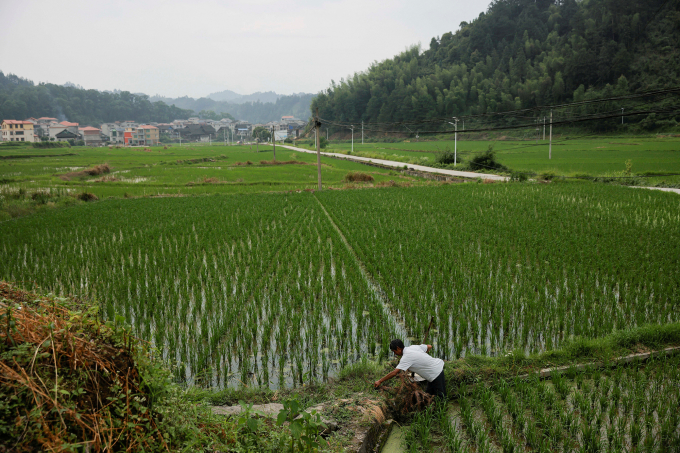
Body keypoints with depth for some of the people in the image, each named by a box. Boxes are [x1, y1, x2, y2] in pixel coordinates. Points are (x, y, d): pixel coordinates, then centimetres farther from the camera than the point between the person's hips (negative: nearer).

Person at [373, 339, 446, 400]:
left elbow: (394, 373, -26)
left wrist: (380, 381, -20)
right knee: (429, 393, 16)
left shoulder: (406, 357, -22)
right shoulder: (413, 347, 1)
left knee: (441, 397, -2)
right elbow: (429, 346, 14)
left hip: (436, 373, -9)